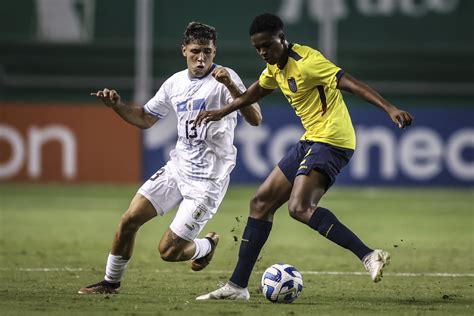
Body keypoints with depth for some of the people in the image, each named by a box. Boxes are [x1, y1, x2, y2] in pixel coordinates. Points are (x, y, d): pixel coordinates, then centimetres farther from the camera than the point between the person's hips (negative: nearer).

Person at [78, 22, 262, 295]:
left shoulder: (224, 79, -13)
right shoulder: (175, 83, 7)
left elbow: (255, 119, -25)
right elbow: (145, 118, 20)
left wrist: (231, 86, -39)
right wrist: (117, 105, 2)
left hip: (208, 180, -6)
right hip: (177, 168, 6)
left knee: (169, 251, -8)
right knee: (129, 220, -2)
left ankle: (206, 247, 26)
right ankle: (111, 283, 18)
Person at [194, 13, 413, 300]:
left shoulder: (305, 61, -16)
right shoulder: (276, 66, 12)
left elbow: (349, 83, -23)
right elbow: (257, 91, 34)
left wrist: (390, 109, -33)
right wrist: (222, 113, 41)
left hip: (331, 140, -10)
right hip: (310, 141, 10)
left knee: (300, 208, -27)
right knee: (261, 203, 10)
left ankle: (369, 256, -32)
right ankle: (238, 285, 15)